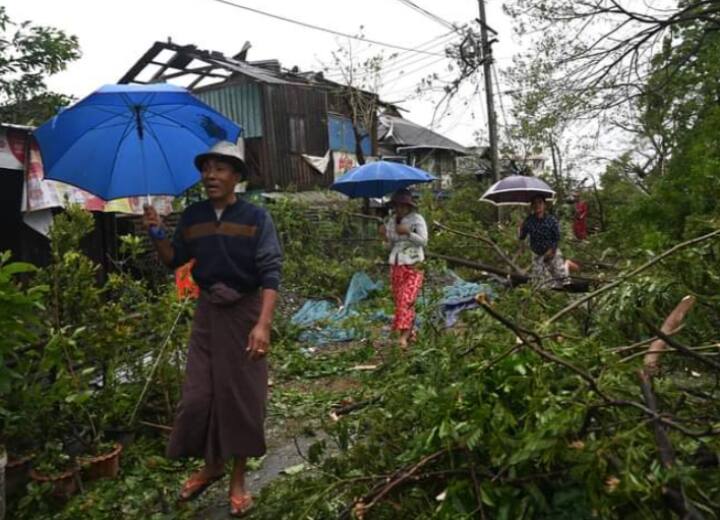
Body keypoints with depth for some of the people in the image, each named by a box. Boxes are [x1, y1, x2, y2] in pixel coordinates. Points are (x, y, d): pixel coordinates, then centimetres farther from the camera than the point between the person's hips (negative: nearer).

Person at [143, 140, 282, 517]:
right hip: (207, 312, 4)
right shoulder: (192, 216, 3)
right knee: (198, 394, 5)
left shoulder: (255, 217, -10)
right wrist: (156, 235, -7)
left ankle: (238, 479, 22)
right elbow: (174, 261, 12)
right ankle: (211, 465, 30)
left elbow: (270, 273, -15)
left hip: (245, 312, -3)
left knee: (242, 395, 5)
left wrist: (263, 324, -26)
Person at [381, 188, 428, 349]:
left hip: (412, 266, -6)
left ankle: (403, 335, -16)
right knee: (399, 300, 6)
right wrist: (386, 234, -2)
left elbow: (424, 241, -8)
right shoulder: (391, 220, 11)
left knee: (407, 300, -14)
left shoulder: (417, 219, -4)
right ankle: (409, 332, 18)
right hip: (396, 265, 6)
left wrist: (408, 232, -21)